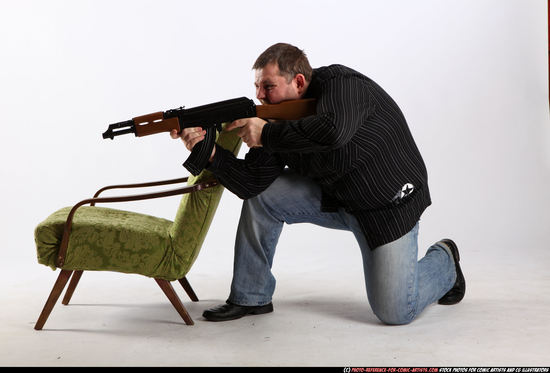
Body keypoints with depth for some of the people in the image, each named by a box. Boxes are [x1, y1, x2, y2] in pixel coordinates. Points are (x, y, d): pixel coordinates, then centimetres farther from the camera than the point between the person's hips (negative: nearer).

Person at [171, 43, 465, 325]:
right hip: (334, 199, 6)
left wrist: (265, 134, -33)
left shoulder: (341, 83, -22)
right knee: (261, 194, -10)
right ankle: (251, 297, 4)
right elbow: (250, 182, -12)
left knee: (395, 312, -13)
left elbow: (333, 131, -44)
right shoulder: (281, 122, -4)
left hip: (391, 204, -6)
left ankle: (444, 261, 20)